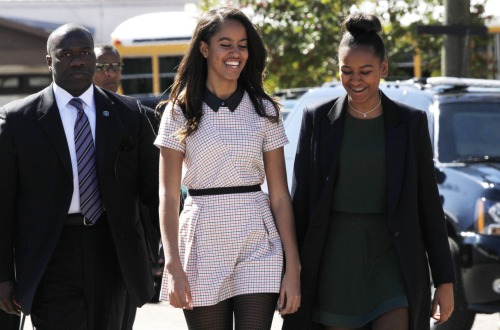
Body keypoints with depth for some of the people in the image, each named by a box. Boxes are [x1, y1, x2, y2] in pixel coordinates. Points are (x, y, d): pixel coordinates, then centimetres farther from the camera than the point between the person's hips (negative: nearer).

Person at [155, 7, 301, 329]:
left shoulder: (264, 110, 6)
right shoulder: (180, 112, 2)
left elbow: (280, 195, 5)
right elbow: (168, 196, 0)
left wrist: (293, 267, -2)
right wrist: (173, 266, -11)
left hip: (258, 245, 0)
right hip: (203, 244, 0)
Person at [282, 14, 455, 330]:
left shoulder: (411, 122, 2)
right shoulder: (317, 119, 3)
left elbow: (428, 203, 3)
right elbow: (300, 199, 6)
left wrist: (445, 280, 1)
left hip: (391, 260, -1)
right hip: (335, 262, 1)